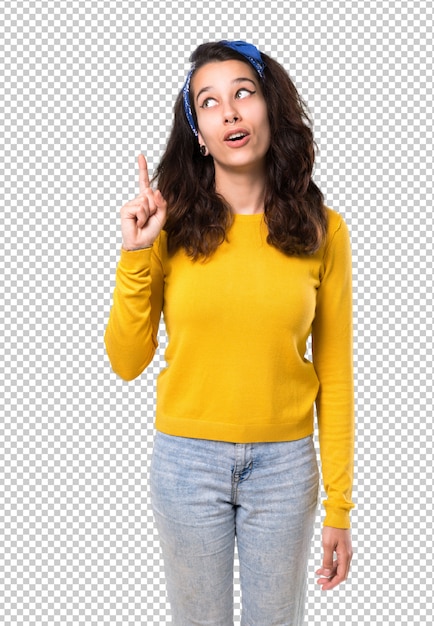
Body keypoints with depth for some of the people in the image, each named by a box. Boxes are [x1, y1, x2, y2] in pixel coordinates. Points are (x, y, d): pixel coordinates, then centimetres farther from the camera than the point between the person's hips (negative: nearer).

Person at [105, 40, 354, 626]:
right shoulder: (171, 226, -6)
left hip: (285, 465, 0)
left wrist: (339, 508, -1)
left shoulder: (321, 230, -6)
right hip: (188, 460, 0)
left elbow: (334, 375, -2)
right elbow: (127, 361, -4)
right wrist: (135, 256, -16)